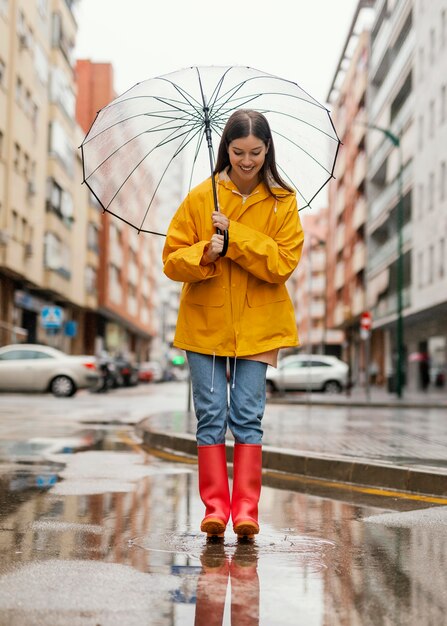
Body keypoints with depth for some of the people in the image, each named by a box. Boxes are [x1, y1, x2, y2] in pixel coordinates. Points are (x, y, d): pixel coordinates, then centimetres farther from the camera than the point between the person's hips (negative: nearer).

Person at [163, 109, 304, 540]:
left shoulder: (283, 202, 0)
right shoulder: (200, 198, 0)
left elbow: (284, 262, -11)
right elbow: (172, 259, -1)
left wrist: (235, 235, -19)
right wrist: (204, 254, -21)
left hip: (257, 326, -1)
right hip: (204, 323, 1)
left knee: (248, 416, -1)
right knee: (211, 414, 1)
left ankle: (246, 509, 3)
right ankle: (215, 507, 6)